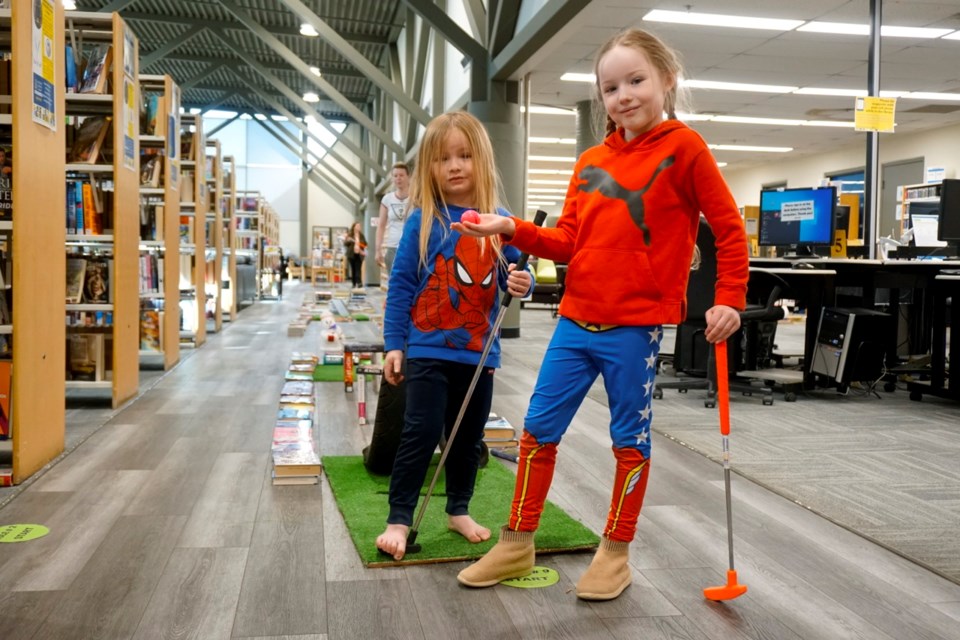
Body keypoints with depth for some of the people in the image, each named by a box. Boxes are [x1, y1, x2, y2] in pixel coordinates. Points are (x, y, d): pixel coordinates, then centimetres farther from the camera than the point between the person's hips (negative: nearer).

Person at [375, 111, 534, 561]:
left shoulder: (499, 222, 0)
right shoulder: (423, 220, -7)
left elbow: (513, 277, 8)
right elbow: (401, 284, -6)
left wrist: (521, 284, -17)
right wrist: (394, 344, -8)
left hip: (479, 351, 3)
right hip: (428, 349, -3)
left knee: (468, 438, 15)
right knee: (421, 434, -4)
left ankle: (458, 510, 34)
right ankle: (398, 520, 10)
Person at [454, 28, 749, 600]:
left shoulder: (684, 147, -4)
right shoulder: (590, 162, 10)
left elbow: (731, 230, -3)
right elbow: (569, 243, 11)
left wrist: (729, 301, -10)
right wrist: (513, 230, -1)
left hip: (636, 327, -5)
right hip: (576, 321, 6)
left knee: (630, 437, 7)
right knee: (539, 428, 9)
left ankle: (616, 553, 24)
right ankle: (518, 545, 24)